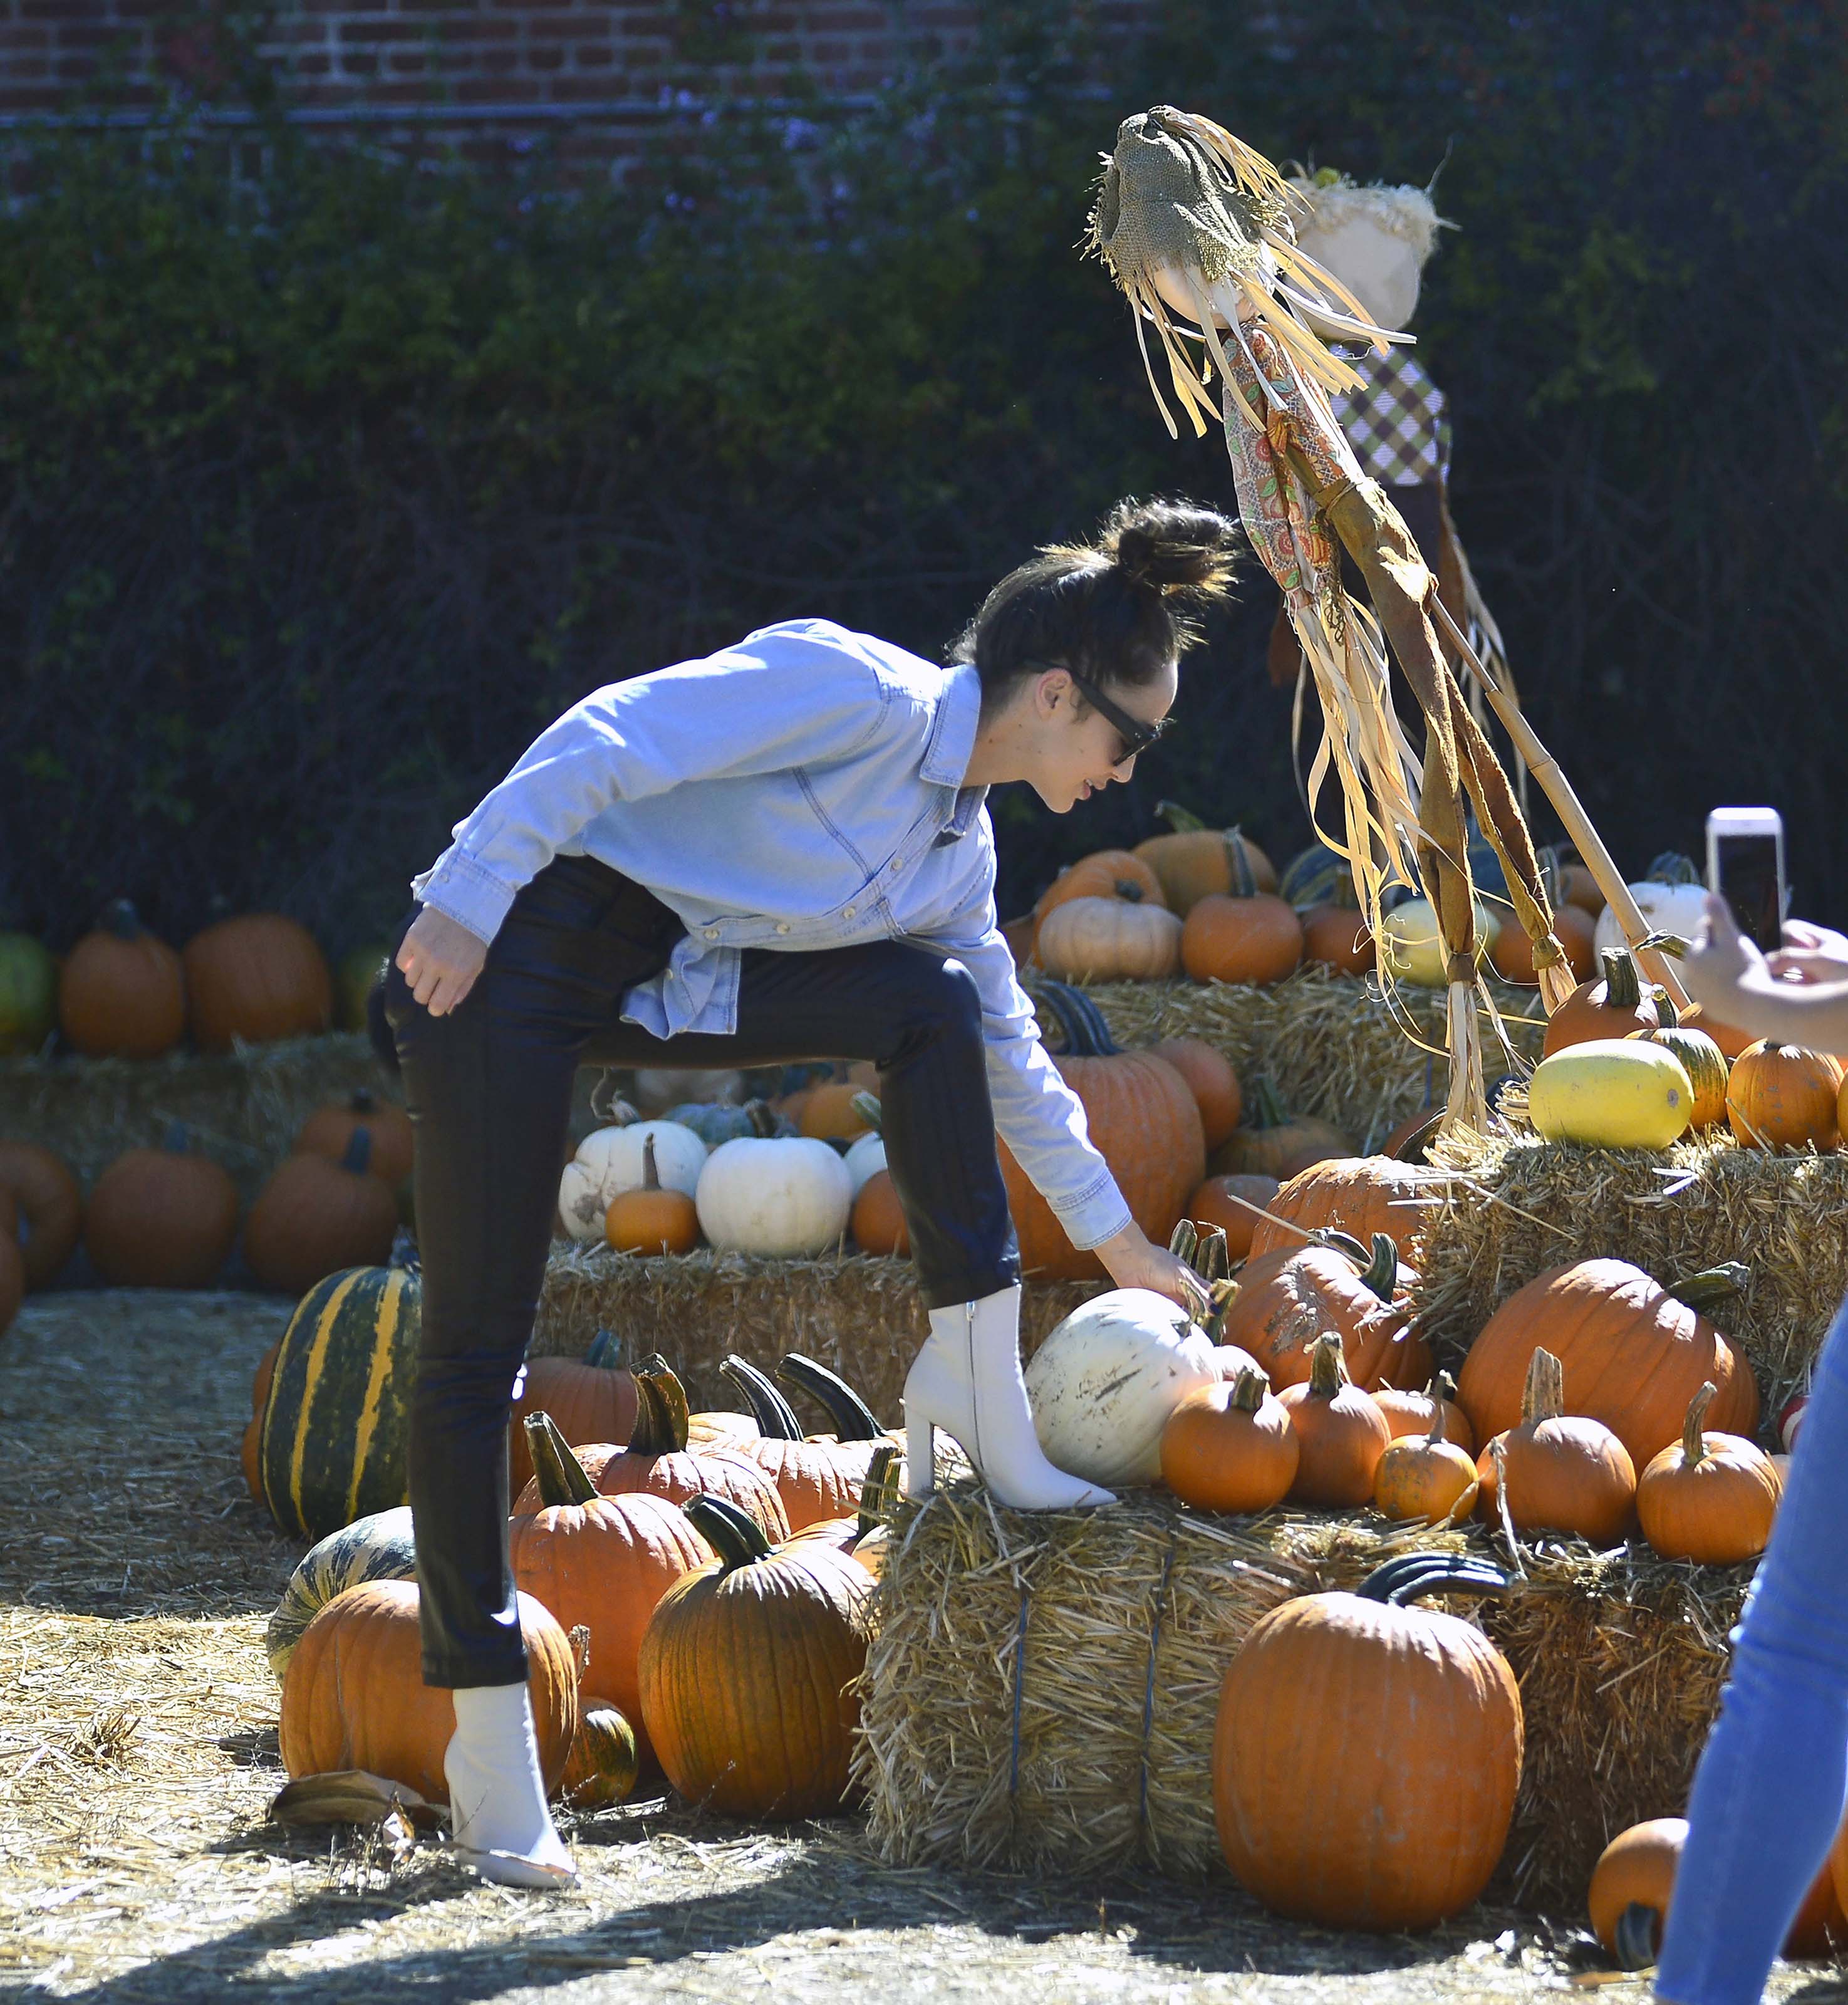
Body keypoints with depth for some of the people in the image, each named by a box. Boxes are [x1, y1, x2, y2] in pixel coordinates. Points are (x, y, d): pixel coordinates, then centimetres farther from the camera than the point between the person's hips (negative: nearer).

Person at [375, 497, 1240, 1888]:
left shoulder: (957, 846, 11)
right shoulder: (859, 692, -15)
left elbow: (1009, 1052, 24)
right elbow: (612, 739, -21)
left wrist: (1114, 1234, 29)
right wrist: (466, 903, -26)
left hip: (658, 982, 8)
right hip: (506, 952, -8)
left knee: (936, 1002, -3)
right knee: (478, 1344, -8)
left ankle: (975, 1393, 1)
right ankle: (486, 1726, -1)